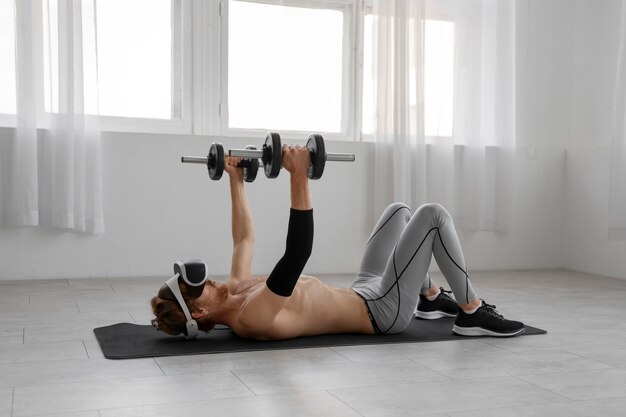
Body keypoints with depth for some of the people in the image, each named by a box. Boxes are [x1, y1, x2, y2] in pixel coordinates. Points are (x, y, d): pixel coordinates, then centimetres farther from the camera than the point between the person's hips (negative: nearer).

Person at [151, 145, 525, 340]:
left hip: (364, 295, 10)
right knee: (433, 214, -15)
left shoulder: (238, 292, -1)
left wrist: (236, 181, 12)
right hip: (384, 311, -10)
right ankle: (473, 312, 0)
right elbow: (298, 252, -40)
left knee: (400, 211, 21)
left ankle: (431, 299, 28)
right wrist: (299, 178, -40)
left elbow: (245, 239, 12)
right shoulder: (251, 318, -31)